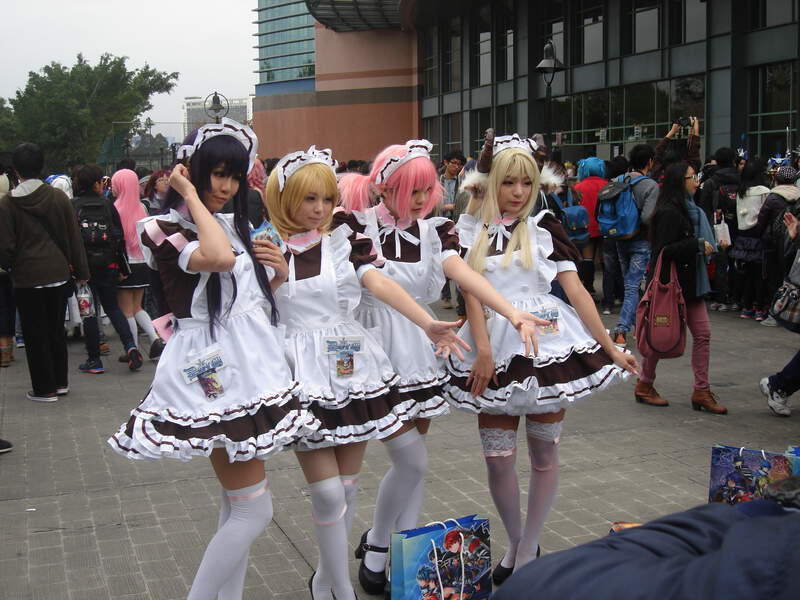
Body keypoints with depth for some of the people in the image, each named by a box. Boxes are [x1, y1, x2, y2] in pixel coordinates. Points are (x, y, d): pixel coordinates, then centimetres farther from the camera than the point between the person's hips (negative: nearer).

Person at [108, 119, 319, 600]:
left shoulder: (238, 227, 15)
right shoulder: (162, 230, -8)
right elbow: (218, 258, -28)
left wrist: (279, 275, 2)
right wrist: (191, 195, -15)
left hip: (253, 370, 8)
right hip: (213, 377, -8)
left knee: (238, 504, 14)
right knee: (254, 509, -9)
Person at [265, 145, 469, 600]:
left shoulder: (346, 242, 6)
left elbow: (381, 285, -10)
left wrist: (428, 323, -24)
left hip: (353, 368, 2)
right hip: (303, 375, -2)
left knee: (348, 483, 9)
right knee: (328, 491, -5)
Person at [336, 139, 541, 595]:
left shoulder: (434, 231, 3)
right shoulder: (355, 226, -7)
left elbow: (463, 273, -13)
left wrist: (512, 311, -28)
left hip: (419, 352, 5)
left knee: (415, 460, 8)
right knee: (412, 460, -7)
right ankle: (375, 546, 17)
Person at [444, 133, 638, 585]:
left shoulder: (546, 228, 4)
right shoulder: (471, 232, 8)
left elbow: (576, 289, 0)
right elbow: (473, 294, 0)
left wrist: (609, 346, -5)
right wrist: (483, 350, -13)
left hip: (547, 344, -1)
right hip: (495, 348, 1)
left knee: (544, 453, 5)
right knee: (498, 458, 1)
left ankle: (529, 550, 20)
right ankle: (515, 544, 24)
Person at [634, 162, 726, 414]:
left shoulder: (690, 210, 15)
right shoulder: (669, 212, -16)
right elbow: (665, 249, -22)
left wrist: (709, 247, 10)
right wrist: (698, 245, -22)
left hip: (690, 283, 9)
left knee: (702, 333, 4)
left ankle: (701, 391, 8)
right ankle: (644, 385, 17)